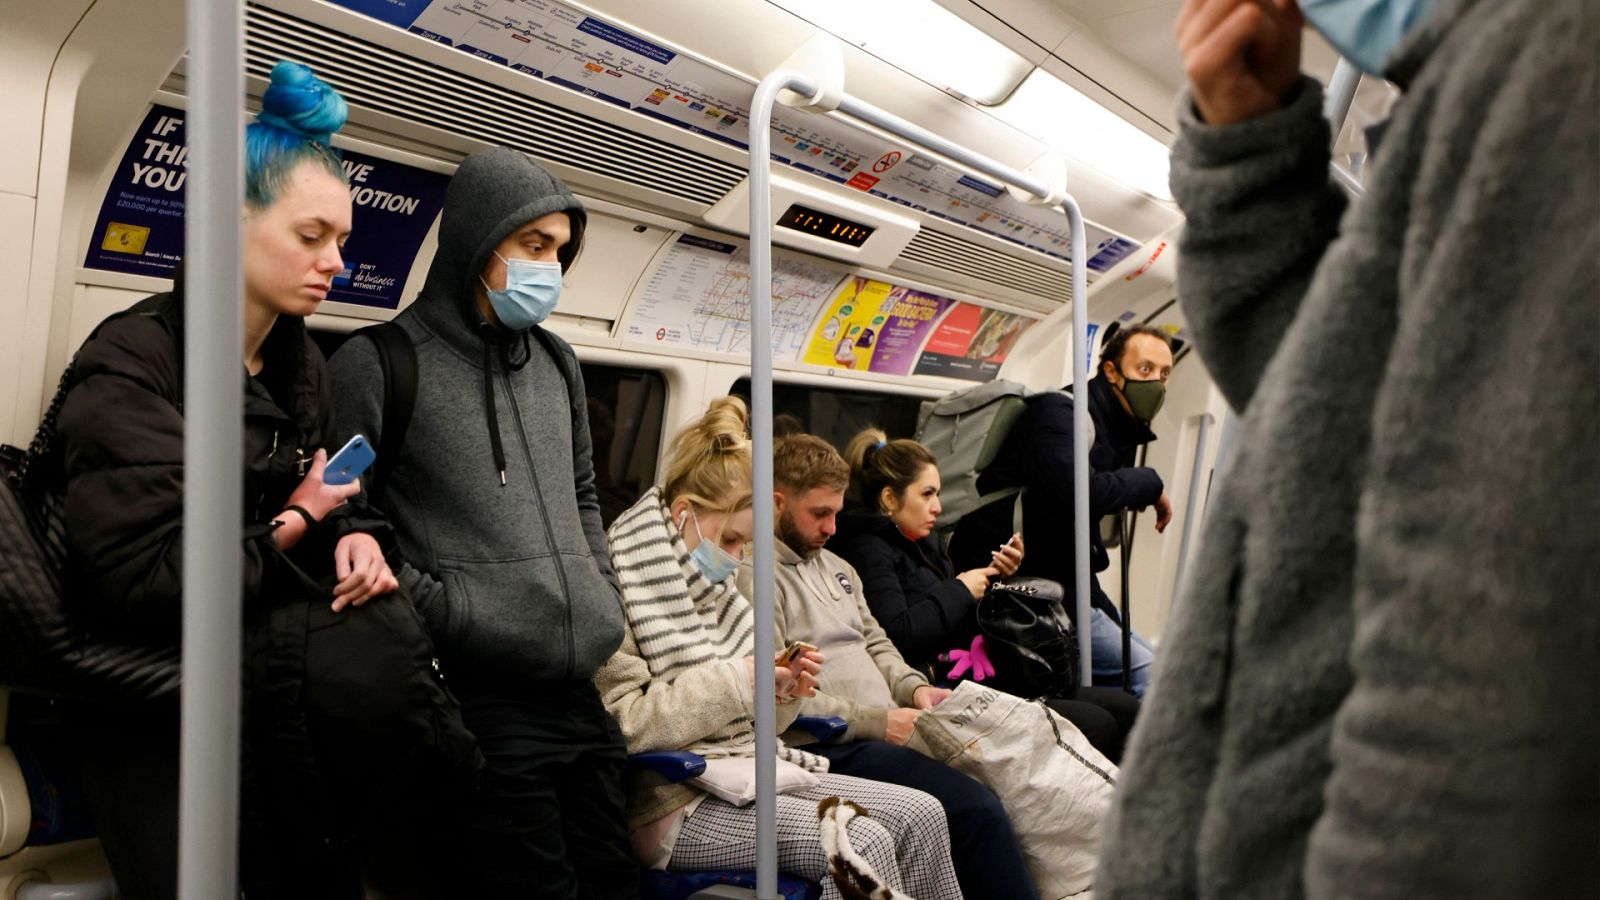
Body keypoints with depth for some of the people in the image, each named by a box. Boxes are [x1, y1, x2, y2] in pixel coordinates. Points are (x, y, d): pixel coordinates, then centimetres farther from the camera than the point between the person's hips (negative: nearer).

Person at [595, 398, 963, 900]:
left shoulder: (712, 587, 16)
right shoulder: (619, 589, -10)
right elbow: (624, 724, -22)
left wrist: (784, 693, -2)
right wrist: (738, 680, -22)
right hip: (676, 802, -8)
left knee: (920, 814, -5)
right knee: (864, 844, -25)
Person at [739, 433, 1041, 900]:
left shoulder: (837, 567, 22)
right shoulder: (752, 574, -9)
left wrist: (913, 687, 3)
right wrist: (879, 721, -17)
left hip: (889, 729, 9)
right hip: (833, 747, -9)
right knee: (978, 809, -25)